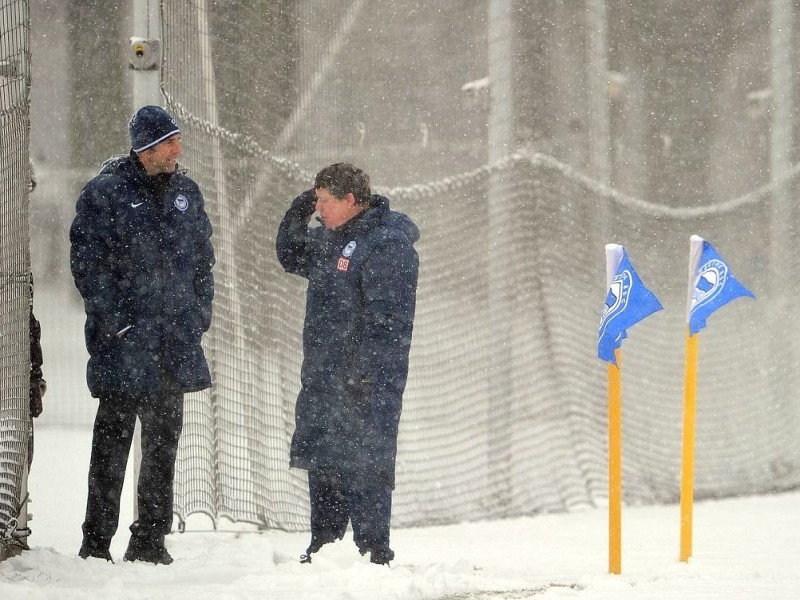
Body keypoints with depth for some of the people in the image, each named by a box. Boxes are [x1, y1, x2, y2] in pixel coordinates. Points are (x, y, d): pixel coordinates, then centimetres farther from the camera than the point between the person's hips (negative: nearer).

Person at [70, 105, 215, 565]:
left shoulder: (186, 192, 11)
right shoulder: (106, 194, -6)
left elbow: (203, 257, 19)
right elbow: (87, 261, -9)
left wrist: (201, 312, 9)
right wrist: (111, 318, -14)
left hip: (177, 342, 6)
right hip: (124, 339, -6)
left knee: (164, 442, 10)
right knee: (112, 442, -4)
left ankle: (151, 540, 18)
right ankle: (97, 543, 1)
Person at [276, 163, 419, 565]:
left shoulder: (387, 245, -14)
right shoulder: (332, 238, 15)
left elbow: (387, 321, -20)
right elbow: (291, 258, 32)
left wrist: (366, 374, -25)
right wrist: (298, 214, 14)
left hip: (364, 384, -10)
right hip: (323, 378, 10)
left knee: (361, 467, -9)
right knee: (320, 464, 13)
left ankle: (373, 552, -6)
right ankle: (322, 549, 21)